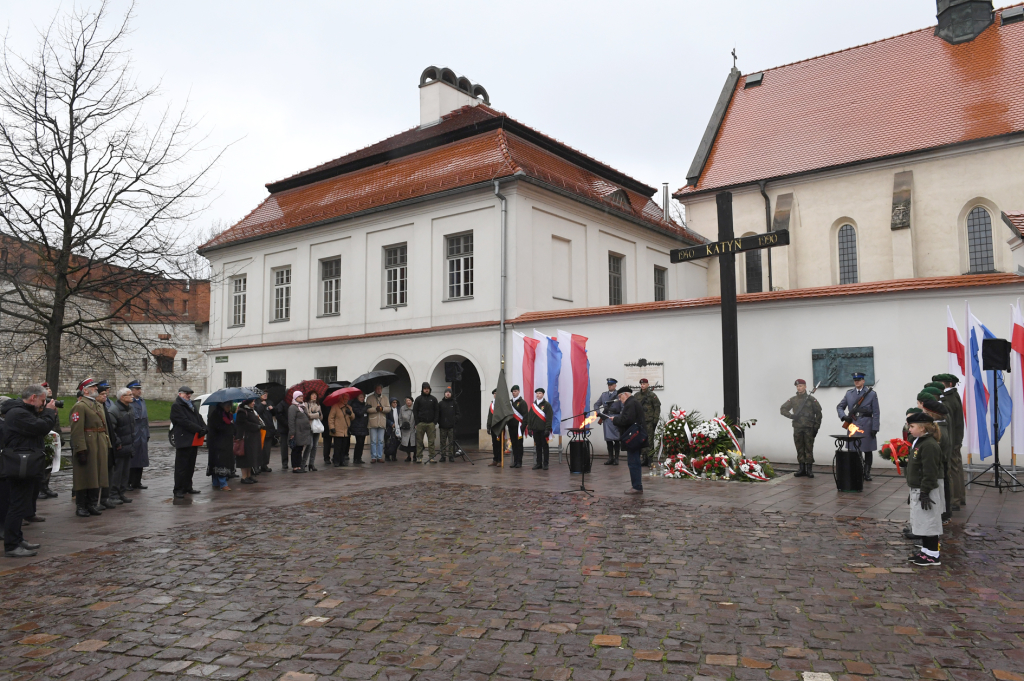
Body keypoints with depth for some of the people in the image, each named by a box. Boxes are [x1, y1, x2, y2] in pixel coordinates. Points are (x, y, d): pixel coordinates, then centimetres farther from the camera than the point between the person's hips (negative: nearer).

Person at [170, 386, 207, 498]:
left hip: (193, 441, 8)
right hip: (183, 441, -8)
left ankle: (188, 487, 22)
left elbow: (199, 418, 16)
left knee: (190, 466, 14)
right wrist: (199, 430, -19)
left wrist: (204, 428, -4)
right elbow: (185, 422, -16)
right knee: (181, 467, -5)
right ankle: (178, 490, 0)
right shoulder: (176, 406, -6)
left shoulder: (192, 405, 21)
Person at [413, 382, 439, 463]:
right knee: (419, 441, 0)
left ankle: (431, 457, 2)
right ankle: (419, 457, 5)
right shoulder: (418, 399, 6)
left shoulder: (433, 399, 10)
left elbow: (436, 411, 11)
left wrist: (435, 421, 0)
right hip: (421, 423, -1)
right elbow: (415, 410, 6)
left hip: (431, 423, 1)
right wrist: (417, 422, -2)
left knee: (431, 441, -1)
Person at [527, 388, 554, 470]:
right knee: (537, 446, 8)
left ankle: (545, 464, 6)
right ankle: (538, 463, 14)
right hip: (535, 429, 4)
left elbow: (549, 417, -8)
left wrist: (547, 429, -14)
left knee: (545, 446, 1)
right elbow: (529, 417, 14)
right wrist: (529, 428, 7)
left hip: (543, 429, -4)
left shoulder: (547, 404, -2)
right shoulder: (533, 405, 12)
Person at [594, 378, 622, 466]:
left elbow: (623, 408, -5)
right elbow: (596, 404, 18)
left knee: (616, 439, -2)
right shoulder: (603, 394, 14)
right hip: (606, 419, 4)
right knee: (608, 439, 6)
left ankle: (616, 459, 5)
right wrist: (598, 413, 2)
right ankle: (610, 458, 14)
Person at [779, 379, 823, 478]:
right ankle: (802, 469, 12)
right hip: (797, 428, 3)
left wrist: (816, 427, -2)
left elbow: (818, 413, 3)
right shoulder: (793, 399, 9)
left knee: (809, 448, -4)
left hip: (809, 428, -3)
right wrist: (791, 415, -7)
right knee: (800, 449, 6)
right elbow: (782, 409, 11)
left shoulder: (811, 399, 2)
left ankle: (809, 469, 1)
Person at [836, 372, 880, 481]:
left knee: (868, 451, 5)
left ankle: (867, 473, 14)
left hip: (867, 426, -2)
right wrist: (844, 416, -6)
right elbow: (839, 407, 15)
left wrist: (874, 428, -8)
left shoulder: (871, 393, 2)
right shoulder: (849, 393, 10)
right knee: (854, 451, 2)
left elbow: (875, 413, -2)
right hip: (853, 426, 2)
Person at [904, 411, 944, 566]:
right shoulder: (918, 443, 12)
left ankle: (933, 555, 7)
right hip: (917, 490, 10)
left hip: (926, 492, -10)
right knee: (922, 523, 17)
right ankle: (925, 550, 28)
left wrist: (925, 492, -23)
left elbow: (930, 472, -23)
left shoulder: (929, 445, -20)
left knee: (929, 523, -2)